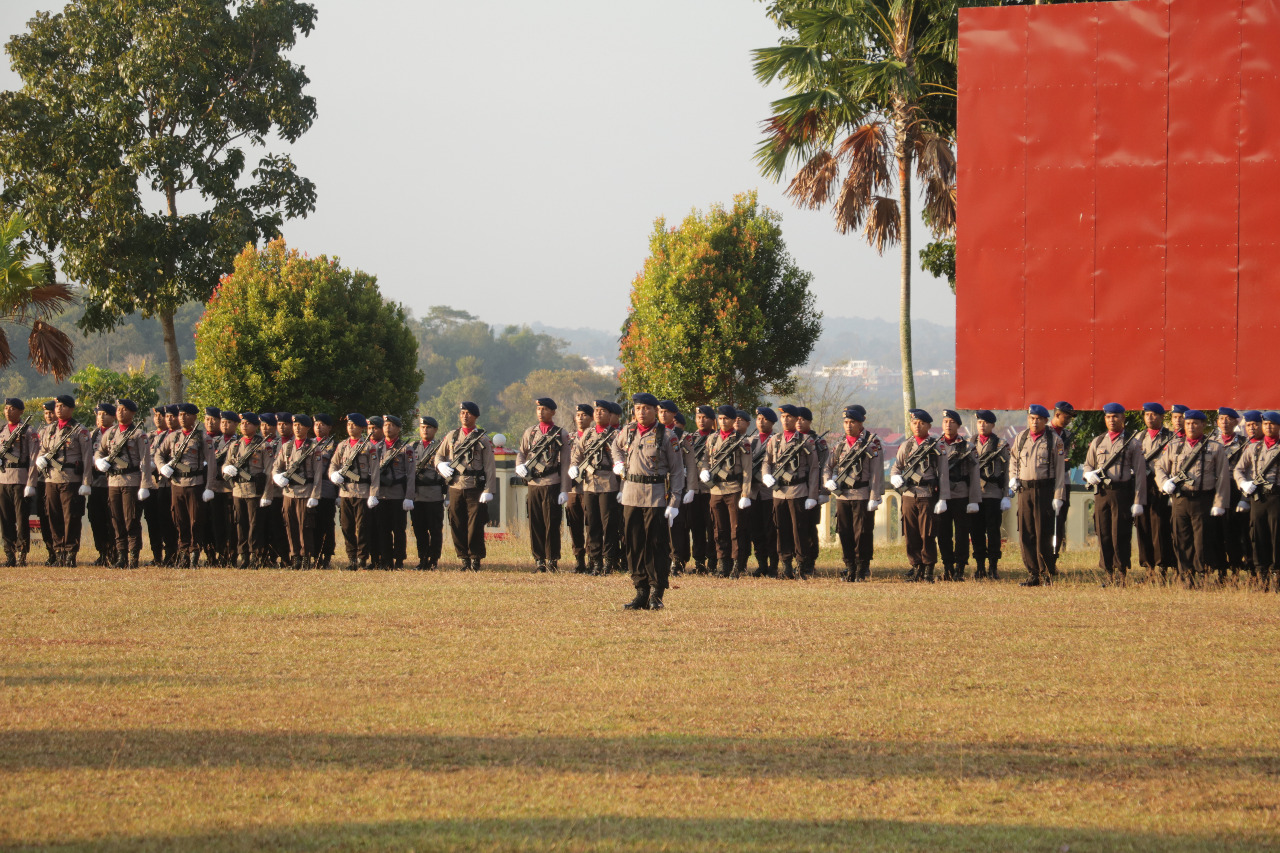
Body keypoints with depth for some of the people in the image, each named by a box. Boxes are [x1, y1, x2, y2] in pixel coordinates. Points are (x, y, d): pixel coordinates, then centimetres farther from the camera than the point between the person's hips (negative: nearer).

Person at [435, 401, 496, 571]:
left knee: (475, 525, -6)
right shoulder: (451, 436, 13)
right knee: (457, 526, 3)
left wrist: (488, 491, -8)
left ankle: (475, 558, 4)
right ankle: (464, 558, 12)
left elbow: (489, 467, 0)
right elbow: (439, 455, 22)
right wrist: (441, 466, -2)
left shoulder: (483, 439, 3)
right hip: (455, 487, 3)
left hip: (475, 488, -3)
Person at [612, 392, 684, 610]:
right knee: (634, 546, 5)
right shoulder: (628, 431, 8)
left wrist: (674, 503, -9)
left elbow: (677, 471, -3)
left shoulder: (666, 436, -5)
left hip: (656, 497, -4)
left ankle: (656, 595, 2)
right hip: (631, 495, 4)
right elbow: (616, 445, 33)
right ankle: (641, 593, 10)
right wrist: (619, 464, 14)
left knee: (655, 545, -2)